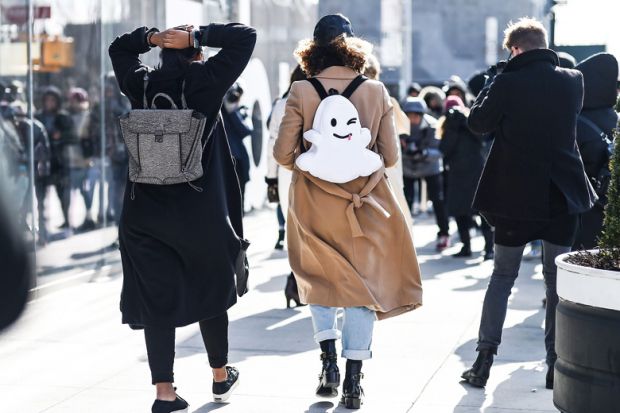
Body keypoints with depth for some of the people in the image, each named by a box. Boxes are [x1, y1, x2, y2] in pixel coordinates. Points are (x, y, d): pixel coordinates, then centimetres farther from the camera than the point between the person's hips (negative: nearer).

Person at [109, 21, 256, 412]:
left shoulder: (142, 84, 2)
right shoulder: (206, 81, -7)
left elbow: (118, 47, 22)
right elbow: (245, 35, -1)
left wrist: (153, 37, 6)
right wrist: (195, 36, -5)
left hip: (146, 213, 2)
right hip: (200, 212, -2)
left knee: (157, 300, 3)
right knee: (211, 292, 16)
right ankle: (221, 376, 31)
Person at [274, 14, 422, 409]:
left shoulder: (302, 91, -9)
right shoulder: (376, 91, -7)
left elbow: (283, 153, -8)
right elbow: (391, 156, -3)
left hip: (315, 204, 0)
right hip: (365, 204, 0)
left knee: (320, 279, 22)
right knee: (364, 283, 11)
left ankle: (329, 361, 10)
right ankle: (354, 380, 9)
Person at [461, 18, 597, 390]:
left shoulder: (508, 83, -12)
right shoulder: (574, 81, -1)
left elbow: (478, 122, -3)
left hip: (516, 195, -2)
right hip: (562, 194, 2)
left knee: (503, 275, 11)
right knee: (558, 279, 10)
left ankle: (485, 358, 5)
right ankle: (556, 364, 9)